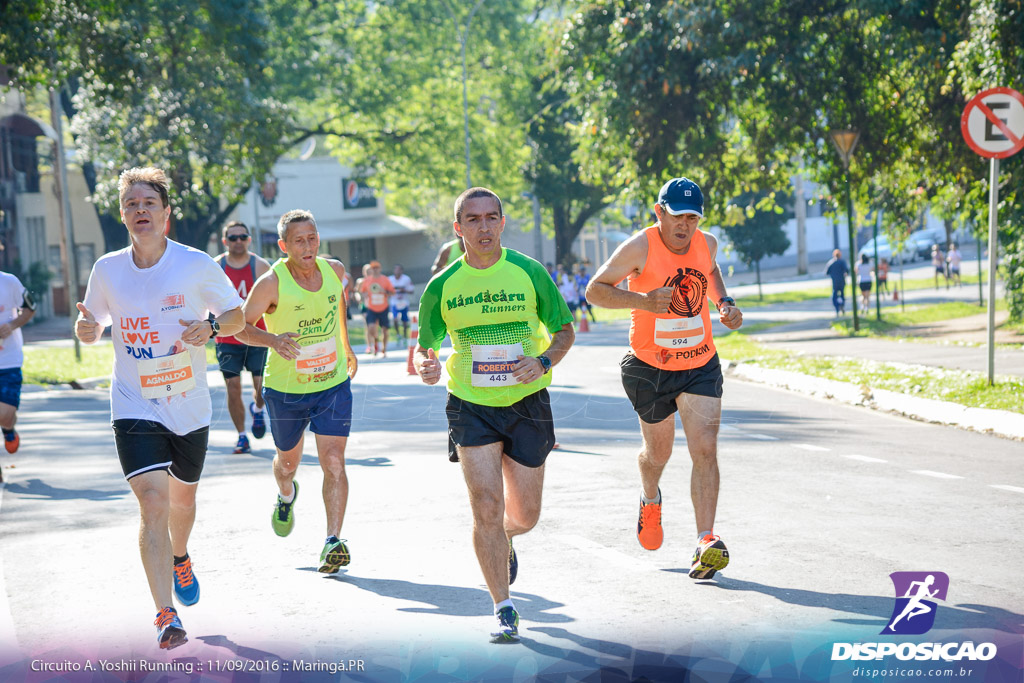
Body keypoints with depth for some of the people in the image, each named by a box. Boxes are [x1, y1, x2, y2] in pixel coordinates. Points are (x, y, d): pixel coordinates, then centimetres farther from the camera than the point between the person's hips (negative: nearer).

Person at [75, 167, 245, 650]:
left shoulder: (197, 265, -8)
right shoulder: (107, 270, -3)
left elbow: (237, 315, 2)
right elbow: (91, 330, 9)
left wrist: (211, 328, -19)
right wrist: (86, 326, -14)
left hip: (190, 406, 1)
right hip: (135, 407, -1)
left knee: (183, 497, 21)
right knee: (153, 502, -17)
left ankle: (179, 560, 55)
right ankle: (166, 616, -17)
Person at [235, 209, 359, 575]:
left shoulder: (335, 270, -6)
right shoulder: (272, 283, -20)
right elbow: (241, 326, -14)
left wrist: (346, 346, 26)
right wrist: (272, 339, -33)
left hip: (334, 384, 1)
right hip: (286, 389, -1)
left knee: (333, 463, -14)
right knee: (288, 460, 21)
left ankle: (333, 541, -14)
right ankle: (286, 496, 56)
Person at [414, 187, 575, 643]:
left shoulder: (529, 273, -5)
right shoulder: (442, 286, -3)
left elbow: (564, 329, 5)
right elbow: (423, 347, 6)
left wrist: (544, 361, -15)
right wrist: (424, 365, -18)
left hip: (527, 404, 1)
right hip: (471, 407, -1)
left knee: (525, 515, 9)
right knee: (486, 509, -12)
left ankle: (505, 540, 47)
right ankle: (504, 609, 1)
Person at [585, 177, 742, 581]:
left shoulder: (707, 244, -3)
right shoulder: (639, 248, -18)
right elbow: (594, 290, -15)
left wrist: (724, 302, 3)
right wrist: (642, 300, -30)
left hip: (701, 365, 2)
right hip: (650, 368, -2)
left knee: (705, 450, -13)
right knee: (658, 452, 16)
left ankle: (706, 543, -15)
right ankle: (650, 500, 51)